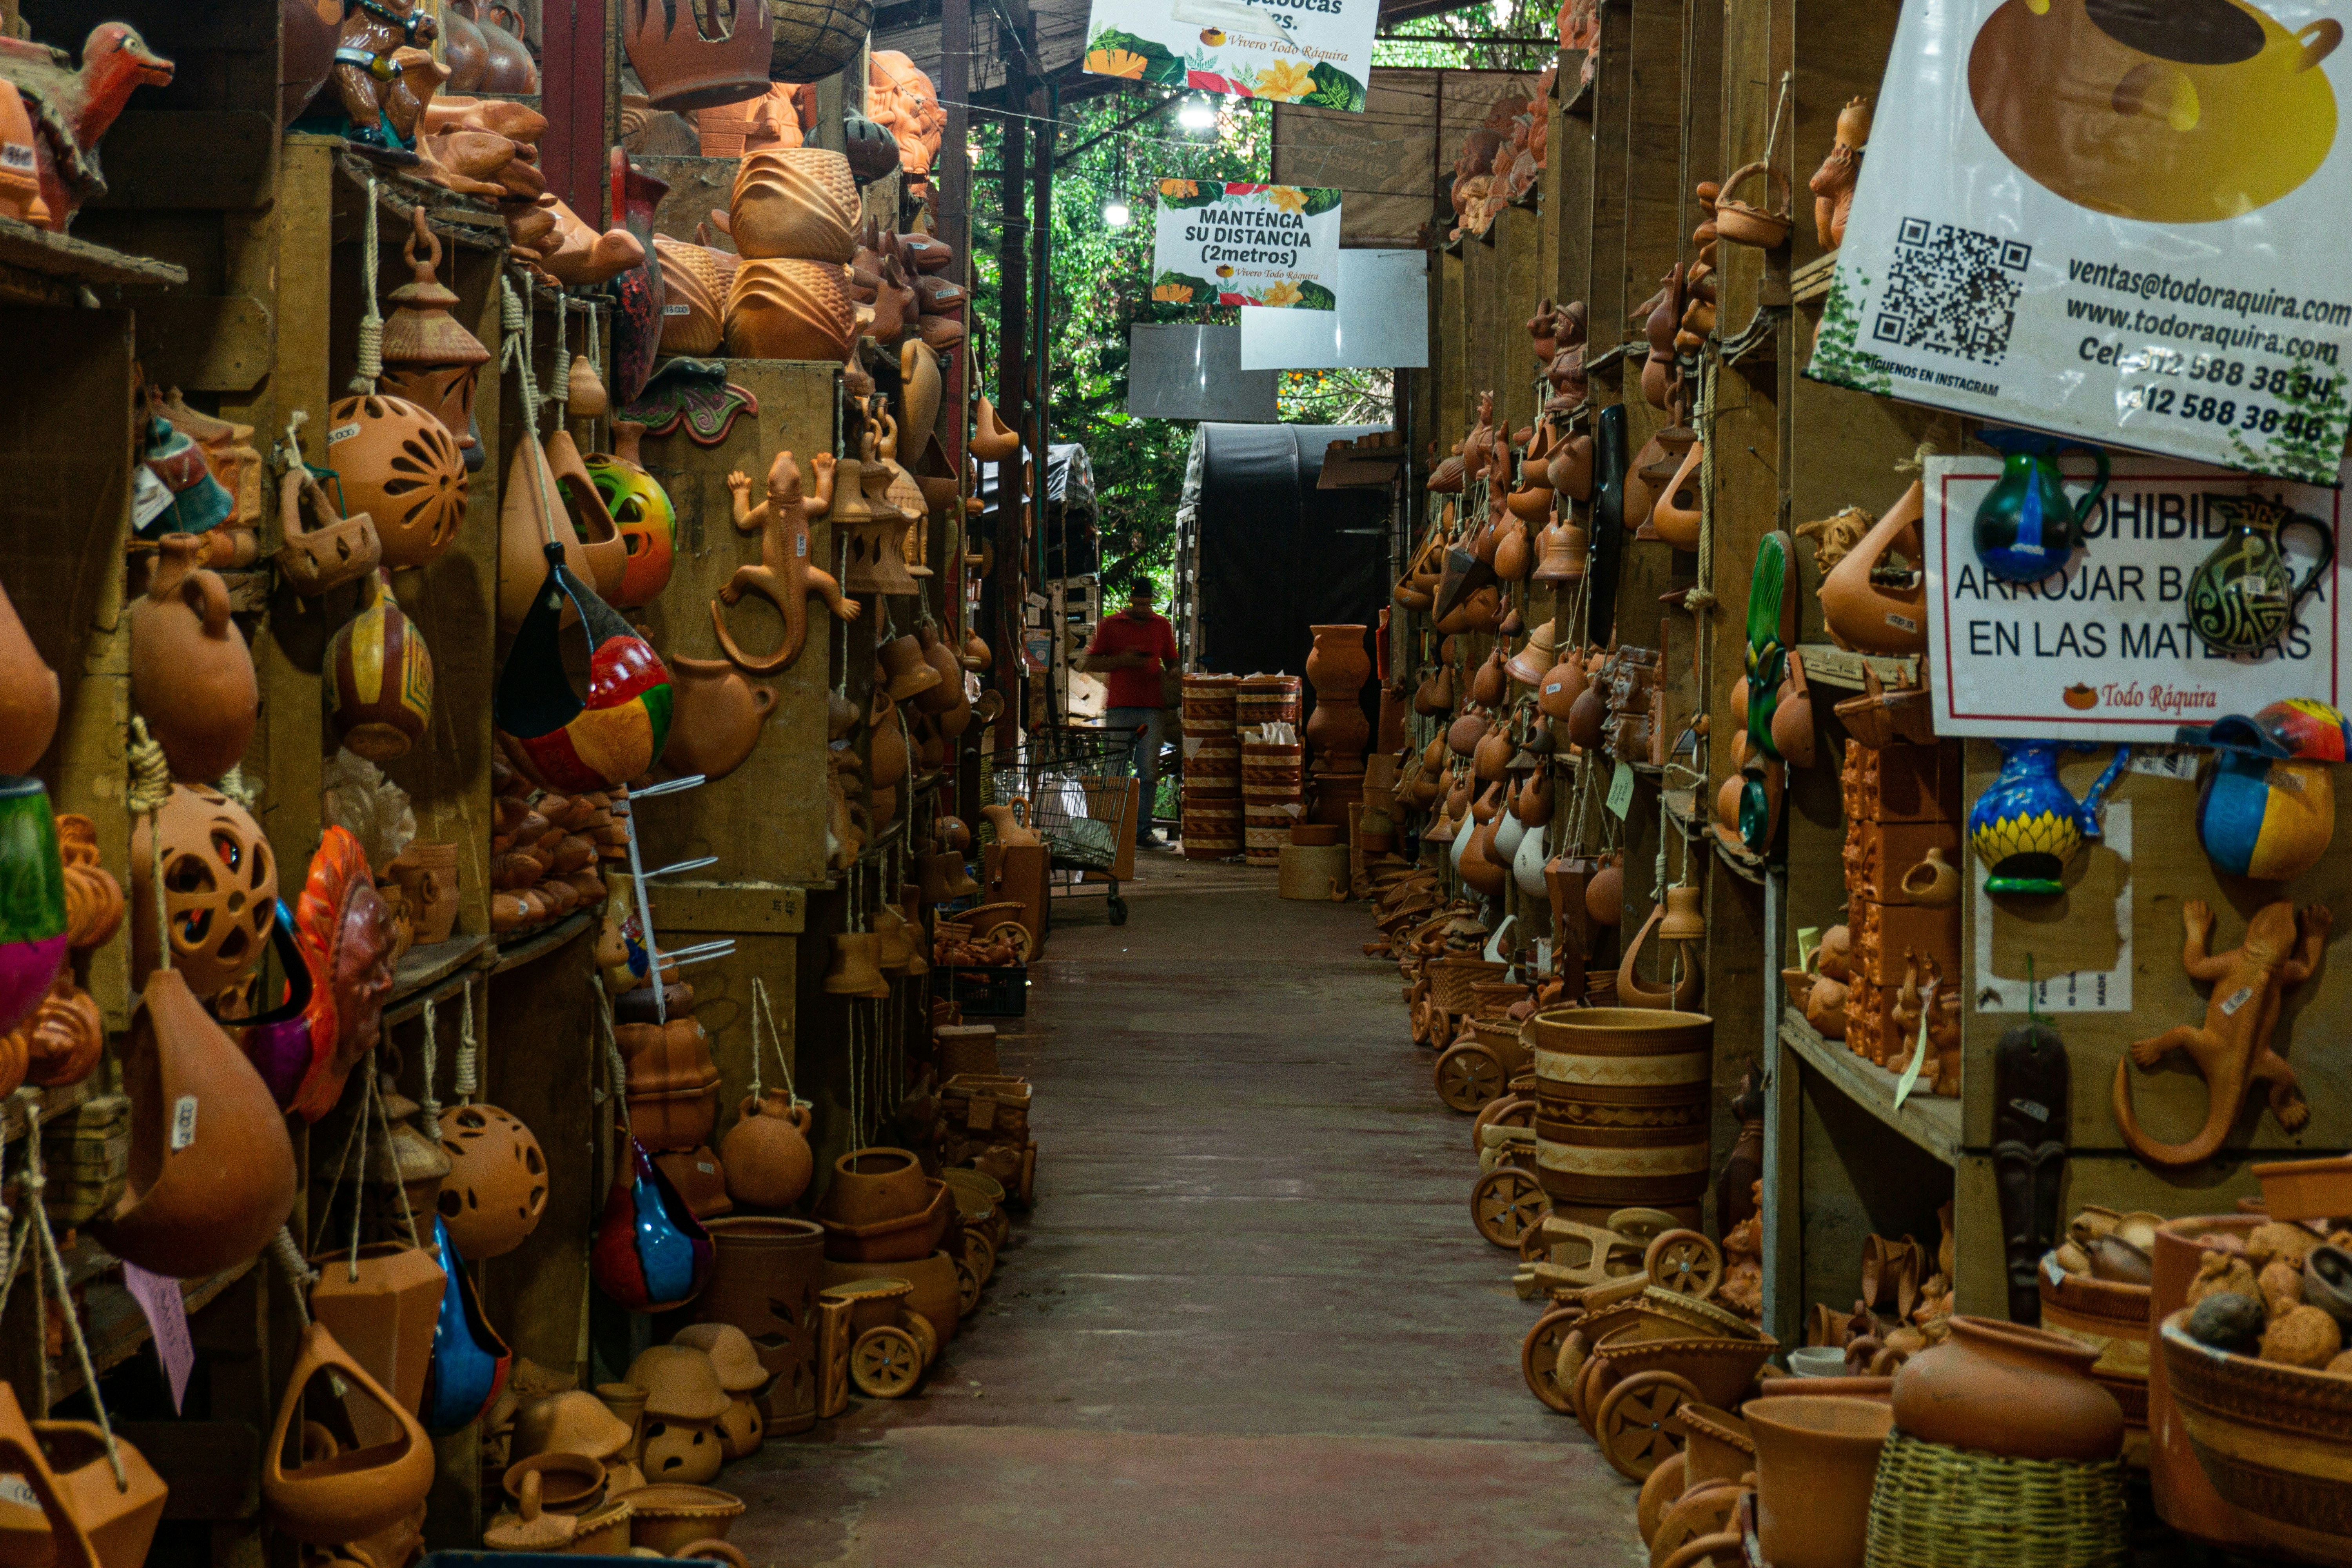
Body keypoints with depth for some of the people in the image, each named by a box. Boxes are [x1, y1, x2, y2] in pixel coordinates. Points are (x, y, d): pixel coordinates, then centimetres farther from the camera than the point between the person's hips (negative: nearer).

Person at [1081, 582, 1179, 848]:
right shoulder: (1111, 625, 8)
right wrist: (1123, 660, -8)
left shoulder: (1162, 625, 15)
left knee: (1148, 771, -3)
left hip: (1152, 708, 1)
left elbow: (1172, 663, 21)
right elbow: (1090, 664, 6)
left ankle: (1143, 829, 0)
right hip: (1120, 708, -1)